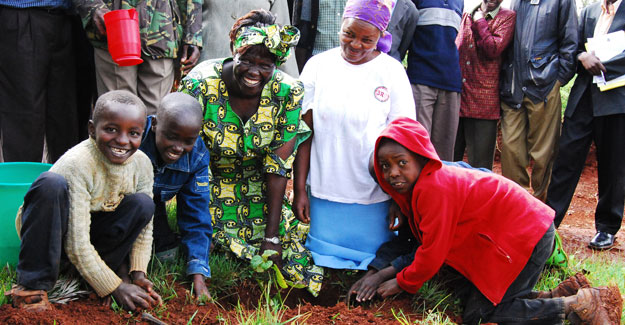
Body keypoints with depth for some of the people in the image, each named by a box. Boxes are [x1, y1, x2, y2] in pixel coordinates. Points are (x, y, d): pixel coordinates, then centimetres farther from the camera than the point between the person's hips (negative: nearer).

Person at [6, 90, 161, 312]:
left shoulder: (141, 164, -12)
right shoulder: (76, 165, -29)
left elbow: (144, 227, -3)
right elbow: (77, 245, -31)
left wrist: (137, 273, -16)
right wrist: (115, 288, -29)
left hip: (92, 232, 5)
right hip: (49, 235, -4)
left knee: (142, 204, -19)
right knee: (52, 184, -35)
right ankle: (32, 285, -27)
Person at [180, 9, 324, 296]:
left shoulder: (288, 93, -17)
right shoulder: (201, 84, -23)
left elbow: (278, 167, -14)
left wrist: (272, 236, -16)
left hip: (260, 194, 2)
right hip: (208, 190, -1)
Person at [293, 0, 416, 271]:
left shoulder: (392, 72, -2)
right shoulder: (318, 65, 0)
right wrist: (299, 190, -1)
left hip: (373, 197, -1)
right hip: (324, 192, 1)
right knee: (323, 262, 6)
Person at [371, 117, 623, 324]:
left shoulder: (433, 188, -22)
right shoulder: (423, 180, 6)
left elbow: (433, 254, -16)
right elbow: (429, 240, 13)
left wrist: (403, 283, -2)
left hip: (525, 235, -10)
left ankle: (577, 305, -6)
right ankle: (562, 295, 10)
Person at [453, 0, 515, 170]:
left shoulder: (507, 17, 1)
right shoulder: (466, 16, 15)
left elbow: (494, 50, -13)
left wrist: (479, 22, -5)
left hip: (483, 103, -4)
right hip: (456, 95, 4)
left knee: (479, 164, 0)